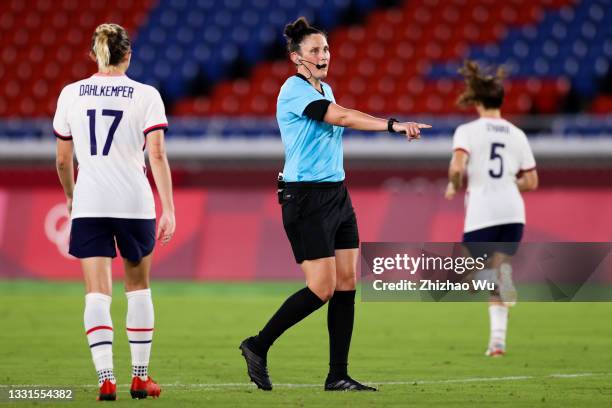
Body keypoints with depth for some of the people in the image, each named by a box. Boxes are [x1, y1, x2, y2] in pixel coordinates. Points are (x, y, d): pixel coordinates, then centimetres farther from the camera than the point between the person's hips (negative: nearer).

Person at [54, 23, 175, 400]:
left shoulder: (71, 94, 5)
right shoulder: (146, 95, -1)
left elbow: (63, 160, 9)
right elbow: (157, 155, -9)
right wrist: (169, 209, -8)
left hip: (89, 203, 1)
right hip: (134, 201, 0)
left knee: (97, 292, -1)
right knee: (138, 287, 16)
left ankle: (106, 378, -15)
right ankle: (141, 377, 18)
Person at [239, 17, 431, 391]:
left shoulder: (324, 90, 15)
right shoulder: (295, 90, -14)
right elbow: (340, 117, -27)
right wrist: (392, 124, -33)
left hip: (337, 194, 9)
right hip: (307, 198, -9)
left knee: (347, 283, 3)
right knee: (322, 289, -11)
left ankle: (338, 376, 6)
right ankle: (258, 347, 5)